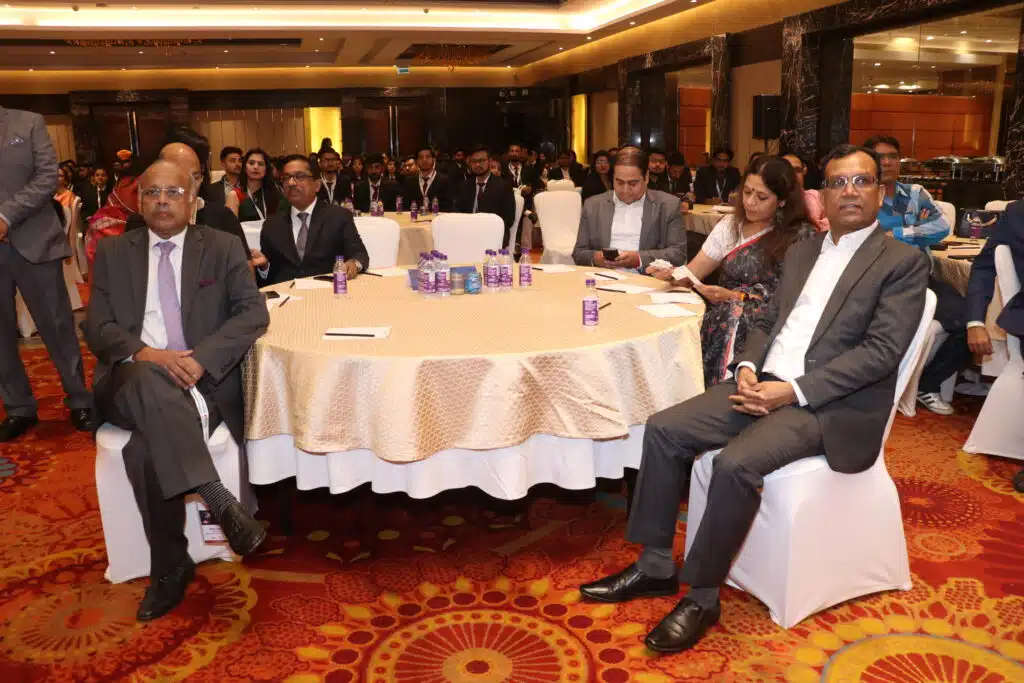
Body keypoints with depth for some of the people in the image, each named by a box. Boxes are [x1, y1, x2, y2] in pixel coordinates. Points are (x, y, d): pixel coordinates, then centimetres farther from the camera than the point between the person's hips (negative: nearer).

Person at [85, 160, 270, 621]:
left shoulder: (222, 247, 8)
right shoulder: (113, 252, 13)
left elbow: (254, 313, -3)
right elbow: (96, 327, 5)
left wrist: (200, 358, -19)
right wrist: (146, 354, -17)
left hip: (203, 378, -1)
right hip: (130, 381, 1)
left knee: (146, 446, -30)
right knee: (149, 382, -36)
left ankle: (170, 566, -16)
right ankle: (219, 500, -36)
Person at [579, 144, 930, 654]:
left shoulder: (903, 262, -2)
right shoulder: (801, 252, 18)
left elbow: (882, 350, -12)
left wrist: (794, 390, -20)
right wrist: (748, 368, -4)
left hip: (828, 403, -6)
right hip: (766, 384, 7)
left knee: (736, 463, -31)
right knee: (663, 429, -10)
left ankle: (702, 597, -11)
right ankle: (655, 566, 2)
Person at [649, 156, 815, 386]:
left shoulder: (801, 235, 3)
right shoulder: (730, 225, 16)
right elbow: (691, 274, 13)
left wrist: (735, 297, -14)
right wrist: (671, 274, -10)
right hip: (723, 318, 3)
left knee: (734, 317, -37)